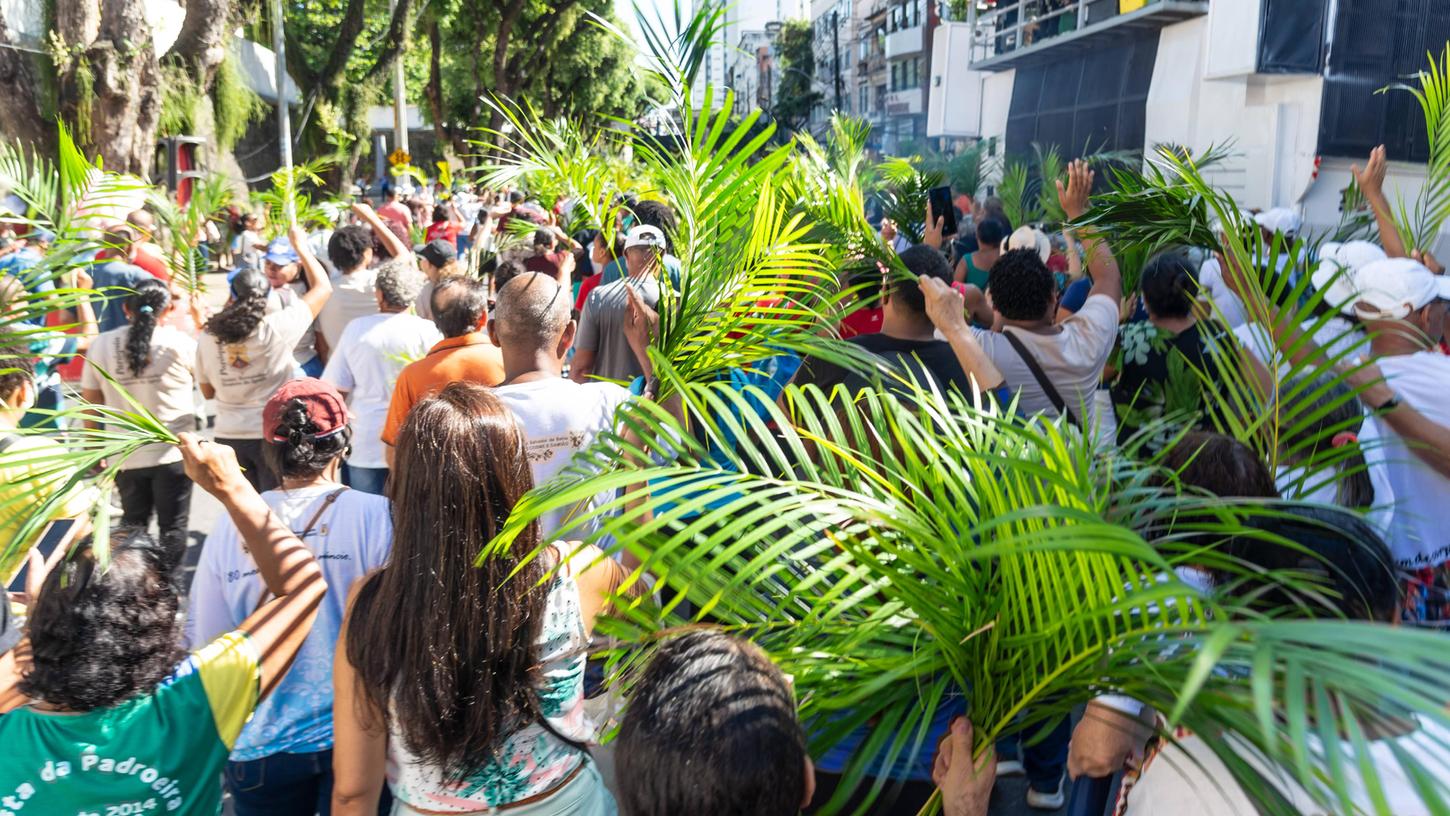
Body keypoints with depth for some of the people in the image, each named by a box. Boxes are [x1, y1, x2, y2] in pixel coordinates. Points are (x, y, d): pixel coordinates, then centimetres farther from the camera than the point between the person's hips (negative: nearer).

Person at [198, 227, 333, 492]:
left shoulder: (208, 339, -4)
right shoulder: (276, 329, -14)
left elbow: (208, 391, 9)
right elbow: (323, 287, -4)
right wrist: (300, 245, 5)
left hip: (228, 437, 3)